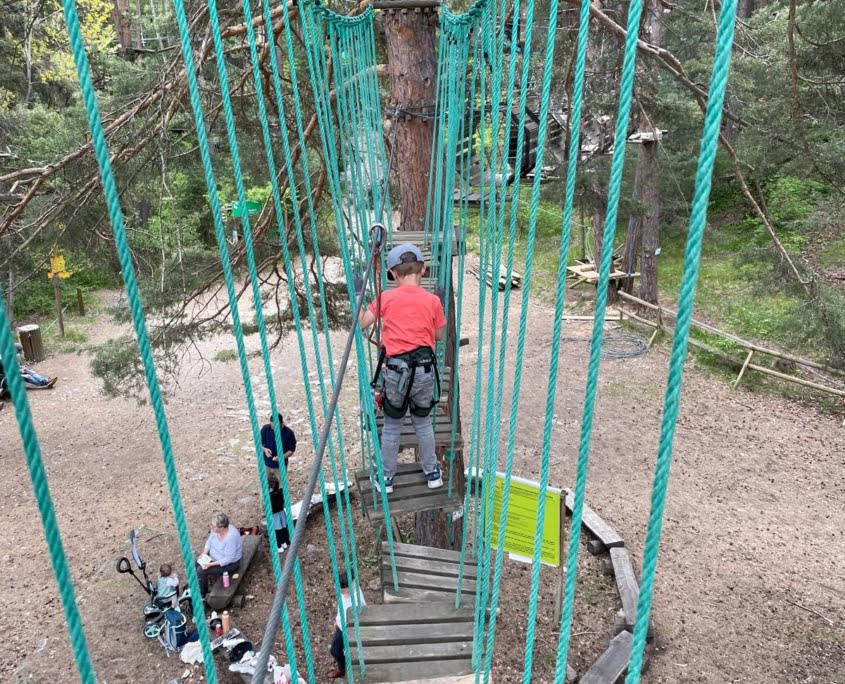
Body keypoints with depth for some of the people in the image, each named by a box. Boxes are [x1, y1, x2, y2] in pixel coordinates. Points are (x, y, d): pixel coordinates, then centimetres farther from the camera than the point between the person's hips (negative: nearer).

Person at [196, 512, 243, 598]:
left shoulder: (231, 537, -37)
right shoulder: (216, 529, -17)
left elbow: (229, 559, -29)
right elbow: (209, 540, 1)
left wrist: (211, 564, -28)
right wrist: (204, 554, -13)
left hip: (229, 563, -8)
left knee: (201, 572, -15)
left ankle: (202, 596, 8)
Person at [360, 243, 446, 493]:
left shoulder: (386, 298, -3)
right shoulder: (432, 301, 0)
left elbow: (361, 325, 1)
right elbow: (439, 335, 10)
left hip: (396, 369, -1)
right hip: (425, 368, 1)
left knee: (392, 425, 15)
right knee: (423, 421, 21)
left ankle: (386, 477, 27)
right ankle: (432, 472, 33)